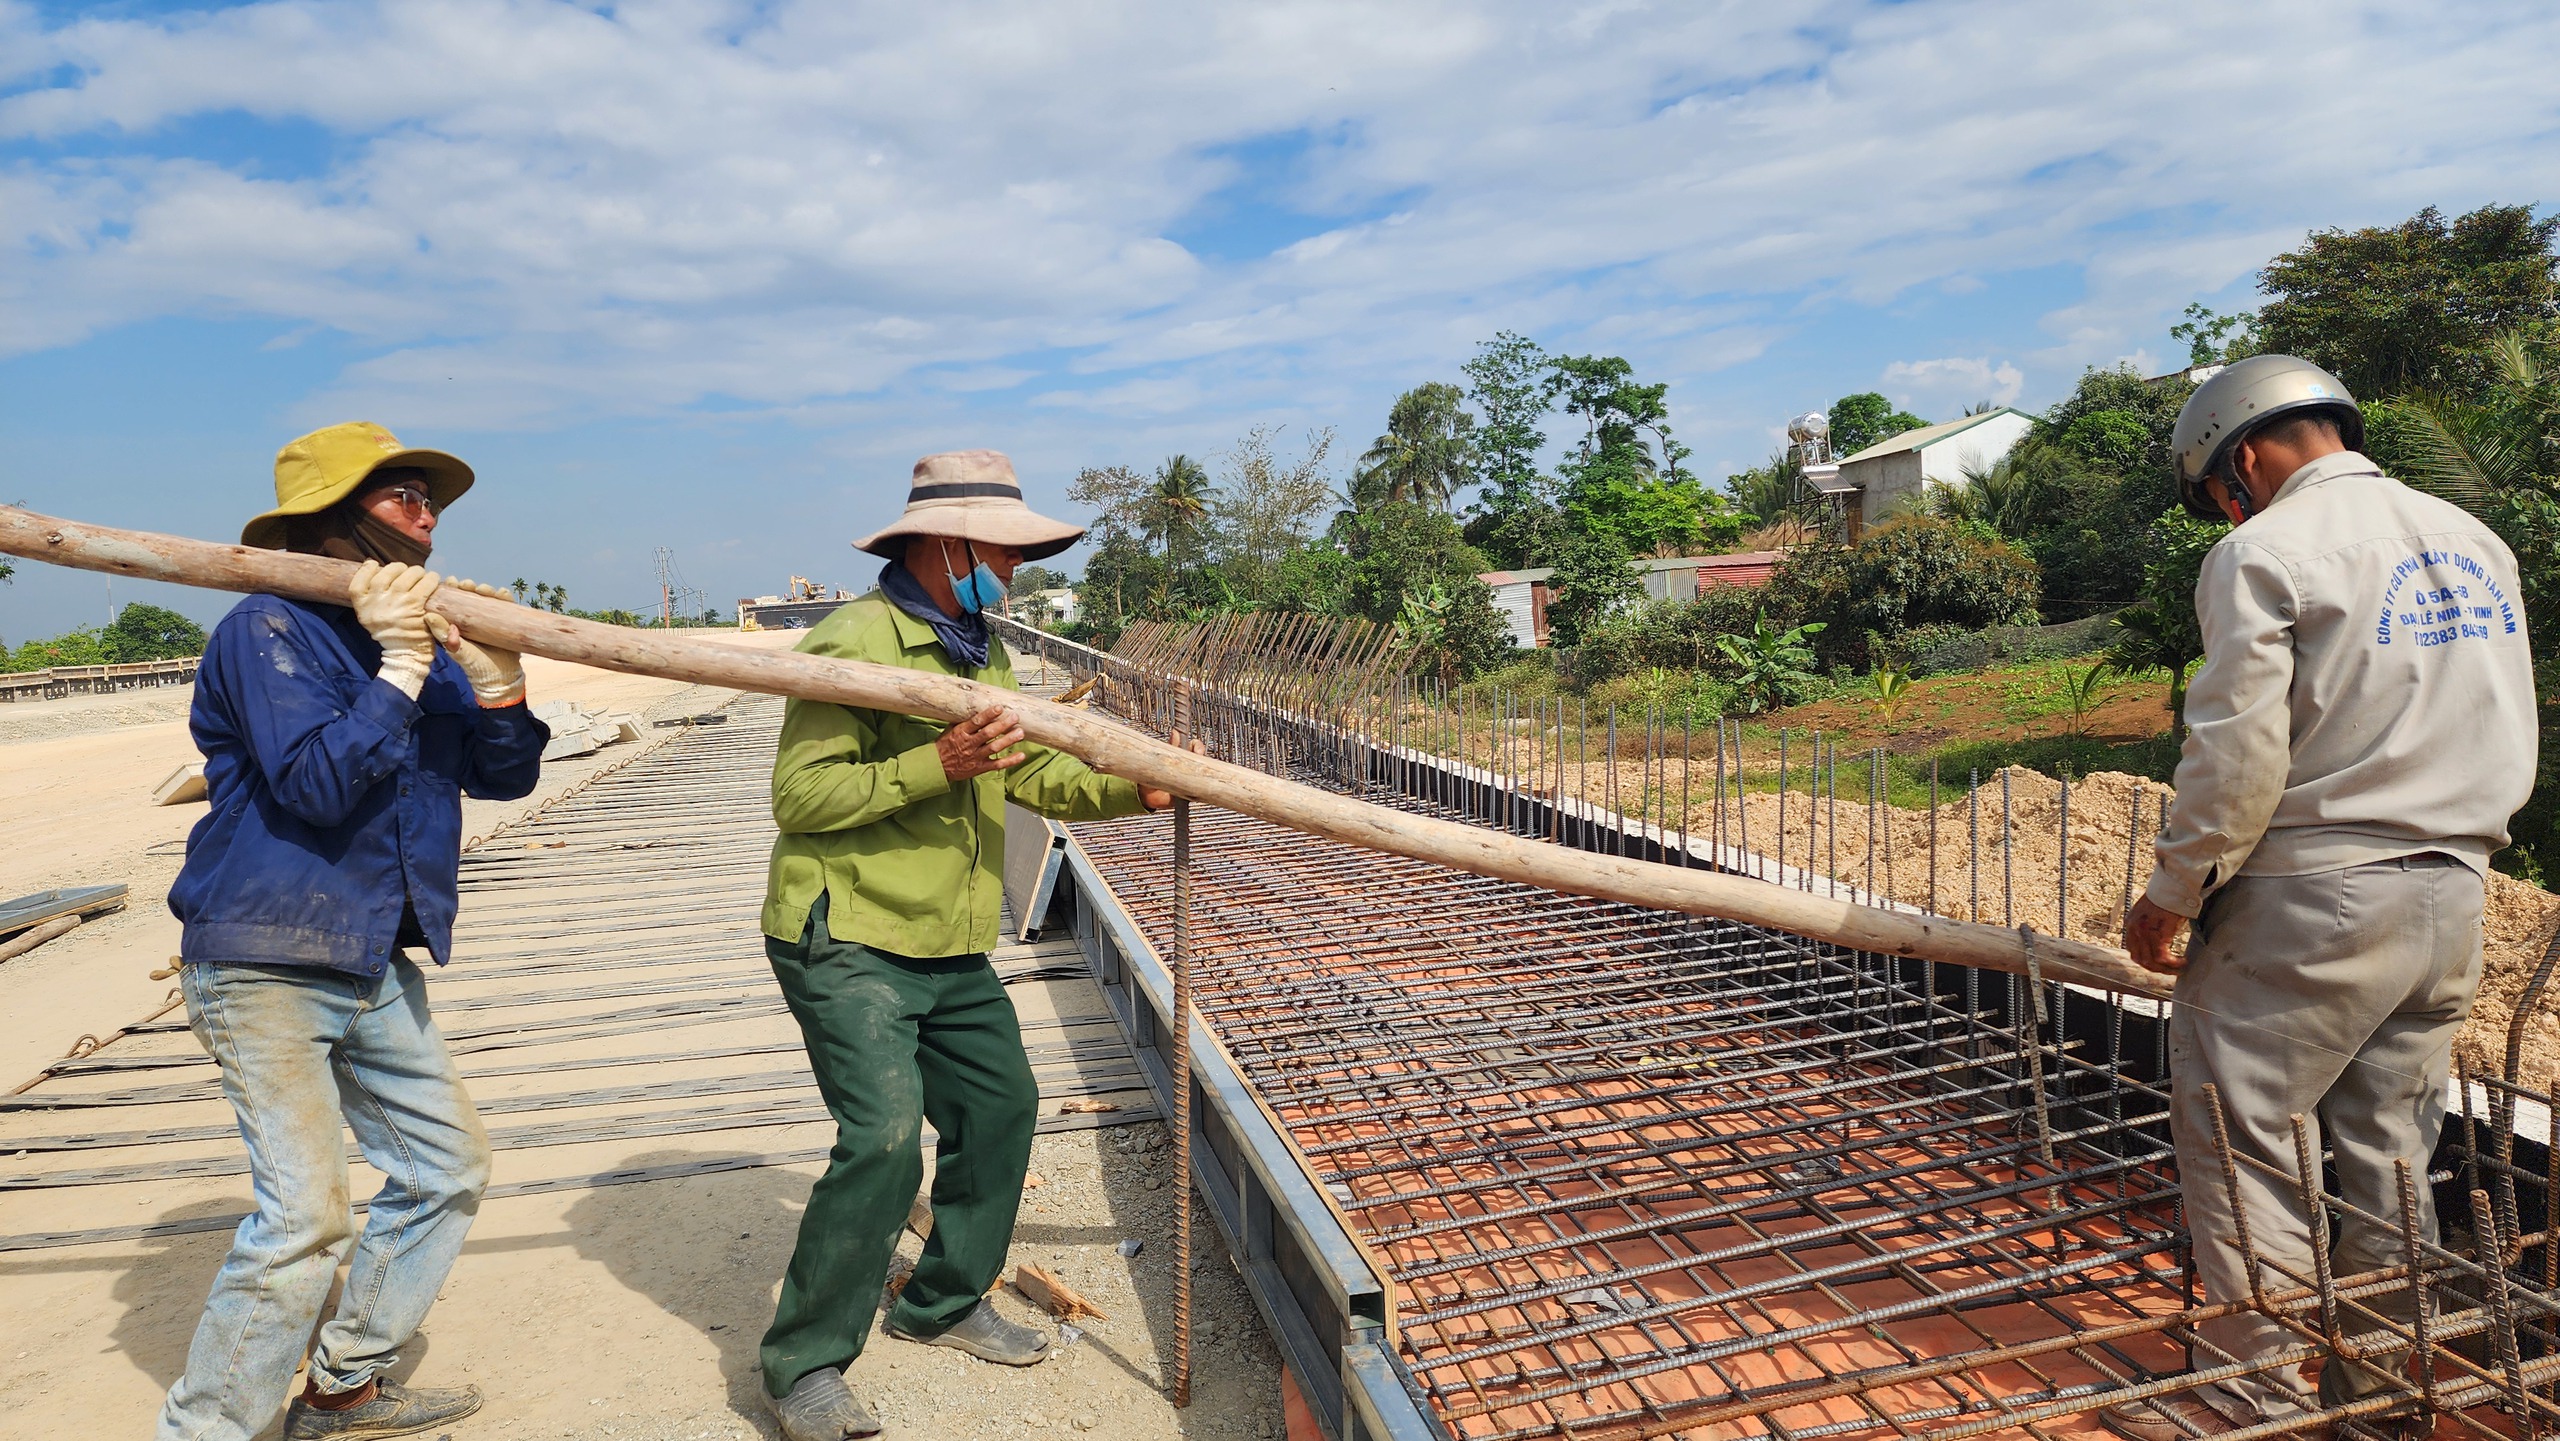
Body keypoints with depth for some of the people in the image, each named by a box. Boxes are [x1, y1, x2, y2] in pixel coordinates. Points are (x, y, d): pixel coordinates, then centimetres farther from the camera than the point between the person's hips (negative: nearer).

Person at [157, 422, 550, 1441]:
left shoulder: (422, 636, 10)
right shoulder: (267, 631, -11)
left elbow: (505, 774, 4)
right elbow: (316, 782, -24)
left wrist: (492, 674, -12)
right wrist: (401, 667, -20)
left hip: (375, 965, 8)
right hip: (264, 964, -8)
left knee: (447, 1167, 13)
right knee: (304, 1213, -13)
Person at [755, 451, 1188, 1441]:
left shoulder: (984, 656, 14)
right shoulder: (855, 641, -16)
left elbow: (1035, 776, 9)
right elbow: (799, 795, -21)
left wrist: (1128, 790, -7)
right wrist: (939, 765, -29)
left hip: (950, 950, 9)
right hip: (846, 941, -9)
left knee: (1000, 1109, 13)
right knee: (884, 1140, -15)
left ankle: (944, 1303, 34)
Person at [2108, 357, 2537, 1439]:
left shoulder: (2265, 551, -11)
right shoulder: (2476, 543, 14)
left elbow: (2237, 757, -17)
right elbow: (2509, 747, 18)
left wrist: (2172, 895, -7)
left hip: (2313, 897, -8)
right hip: (2452, 897, 8)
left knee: (2240, 1141, 3)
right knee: (2390, 1154, 15)